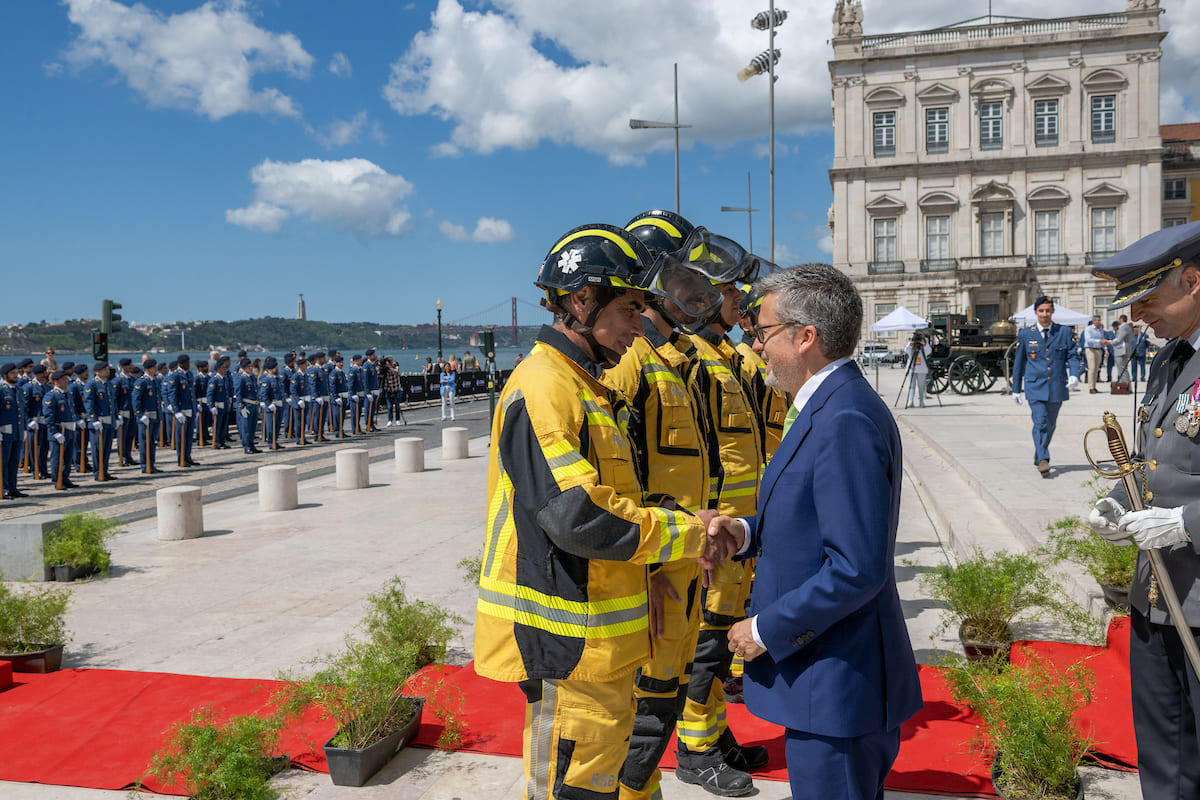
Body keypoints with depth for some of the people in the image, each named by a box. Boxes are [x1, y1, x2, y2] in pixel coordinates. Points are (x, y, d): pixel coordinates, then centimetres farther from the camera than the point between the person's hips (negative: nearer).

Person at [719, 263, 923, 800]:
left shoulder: (847, 422, -24)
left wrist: (766, 630, -17)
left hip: (836, 688, -10)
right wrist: (746, 532, 2)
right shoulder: (828, 408, 10)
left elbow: (857, 568, -27)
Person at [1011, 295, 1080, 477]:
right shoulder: (1025, 334, 5)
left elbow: (1073, 356, 5)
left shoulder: (1065, 332, 7)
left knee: (1050, 425, 13)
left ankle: (1038, 456, 32)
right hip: (1035, 387, -2)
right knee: (1040, 423, -15)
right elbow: (1018, 363, 10)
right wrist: (1016, 389, 10)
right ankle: (1043, 460, -19)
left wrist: (1074, 374, -15)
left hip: (1057, 387, 2)